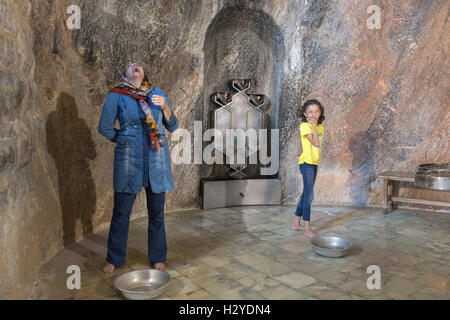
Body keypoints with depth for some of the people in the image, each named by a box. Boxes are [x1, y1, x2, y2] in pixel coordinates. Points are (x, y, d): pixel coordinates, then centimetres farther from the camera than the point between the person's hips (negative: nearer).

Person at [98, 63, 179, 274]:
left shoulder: (157, 94, 9)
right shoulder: (116, 96, 2)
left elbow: (173, 126, 8)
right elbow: (104, 127, 9)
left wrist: (165, 107, -8)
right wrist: (124, 141, 7)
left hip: (156, 160, 2)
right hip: (129, 160, -2)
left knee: (157, 213, 9)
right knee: (121, 212, 7)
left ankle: (158, 258, 26)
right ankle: (114, 259, 27)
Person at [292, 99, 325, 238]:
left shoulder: (320, 127, 11)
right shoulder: (304, 126, -12)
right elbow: (316, 143, -21)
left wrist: (303, 152, 1)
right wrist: (314, 125, -18)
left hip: (314, 163, 8)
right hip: (306, 163, -8)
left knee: (306, 194, 13)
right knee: (309, 195, -8)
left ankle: (296, 223, 25)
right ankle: (307, 228, 0)